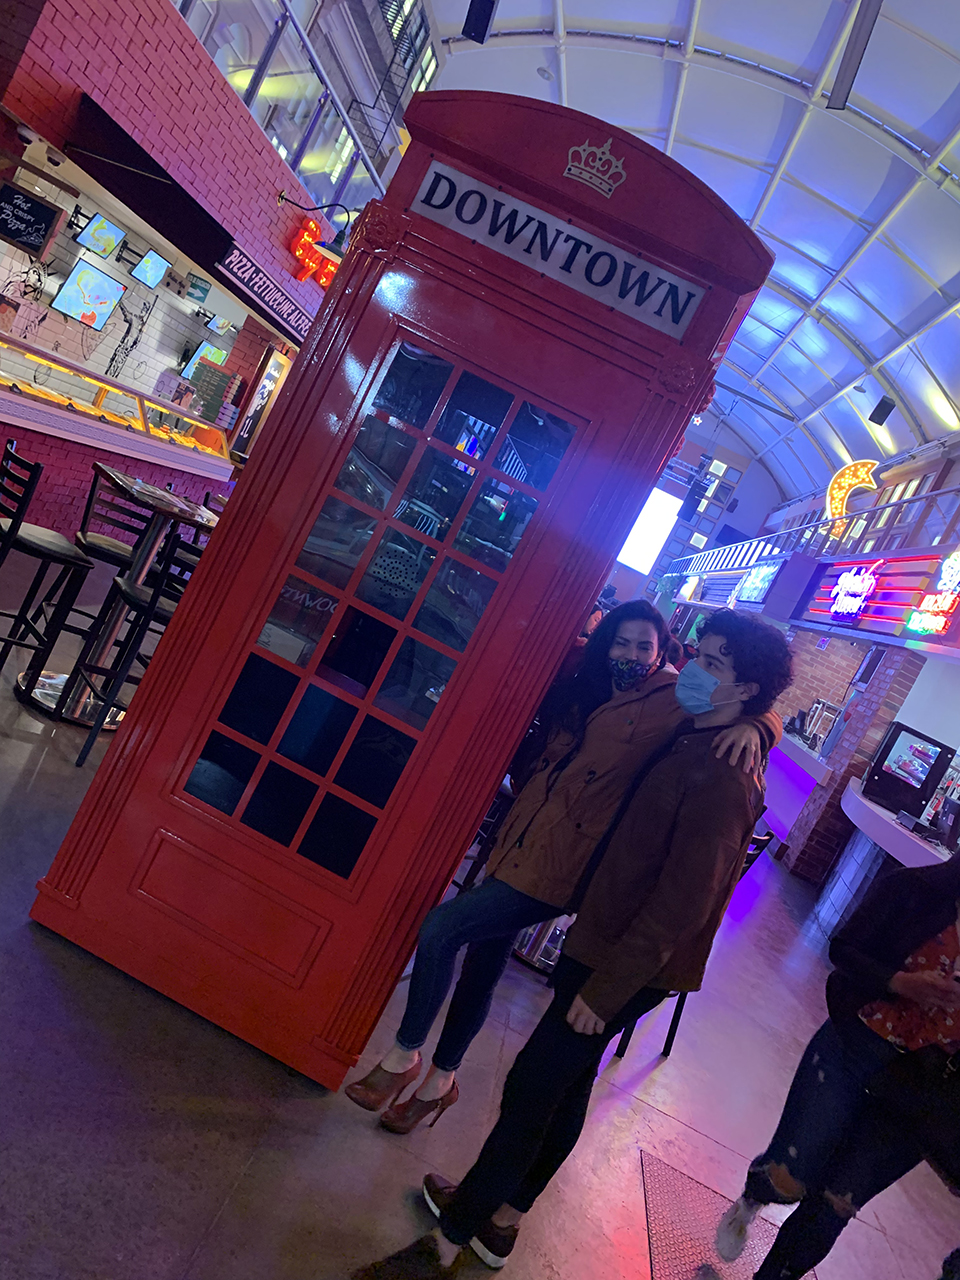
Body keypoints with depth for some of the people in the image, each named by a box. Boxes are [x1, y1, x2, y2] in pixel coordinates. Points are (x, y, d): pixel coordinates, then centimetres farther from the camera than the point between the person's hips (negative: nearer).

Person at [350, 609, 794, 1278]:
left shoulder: (723, 778, -24)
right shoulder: (689, 742, 6)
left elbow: (683, 902, -26)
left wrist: (606, 987, -22)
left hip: (627, 966, -9)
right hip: (603, 945, 9)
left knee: (530, 1092, 1)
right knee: (566, 1086, 22)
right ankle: (501, 1216, 41)